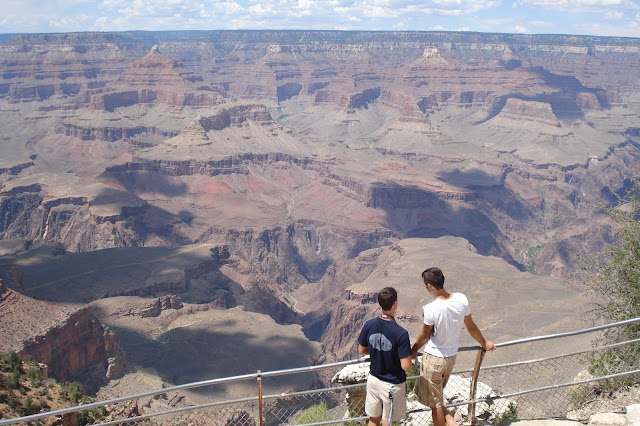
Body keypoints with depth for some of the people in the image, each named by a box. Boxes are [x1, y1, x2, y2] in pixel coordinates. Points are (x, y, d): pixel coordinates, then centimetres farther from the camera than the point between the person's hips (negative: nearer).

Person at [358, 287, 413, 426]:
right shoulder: (401, 334, -27)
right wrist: (408, 353, -4)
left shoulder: (369, 325, -12)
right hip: (393, 385, -4)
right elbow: (406, 366, -24)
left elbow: (361, 351, 2)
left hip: (373, 380, 4)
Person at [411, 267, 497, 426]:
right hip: (451, 357, 7)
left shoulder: (431, 309, -27)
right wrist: (484, 343, 21)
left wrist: (413, 350, 9)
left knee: (434, 403, 11)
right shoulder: (461, 299, -11)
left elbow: (424, 336, -11)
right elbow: (471, 327, 3)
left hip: (433, 359, -6)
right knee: (436, 398, 27)